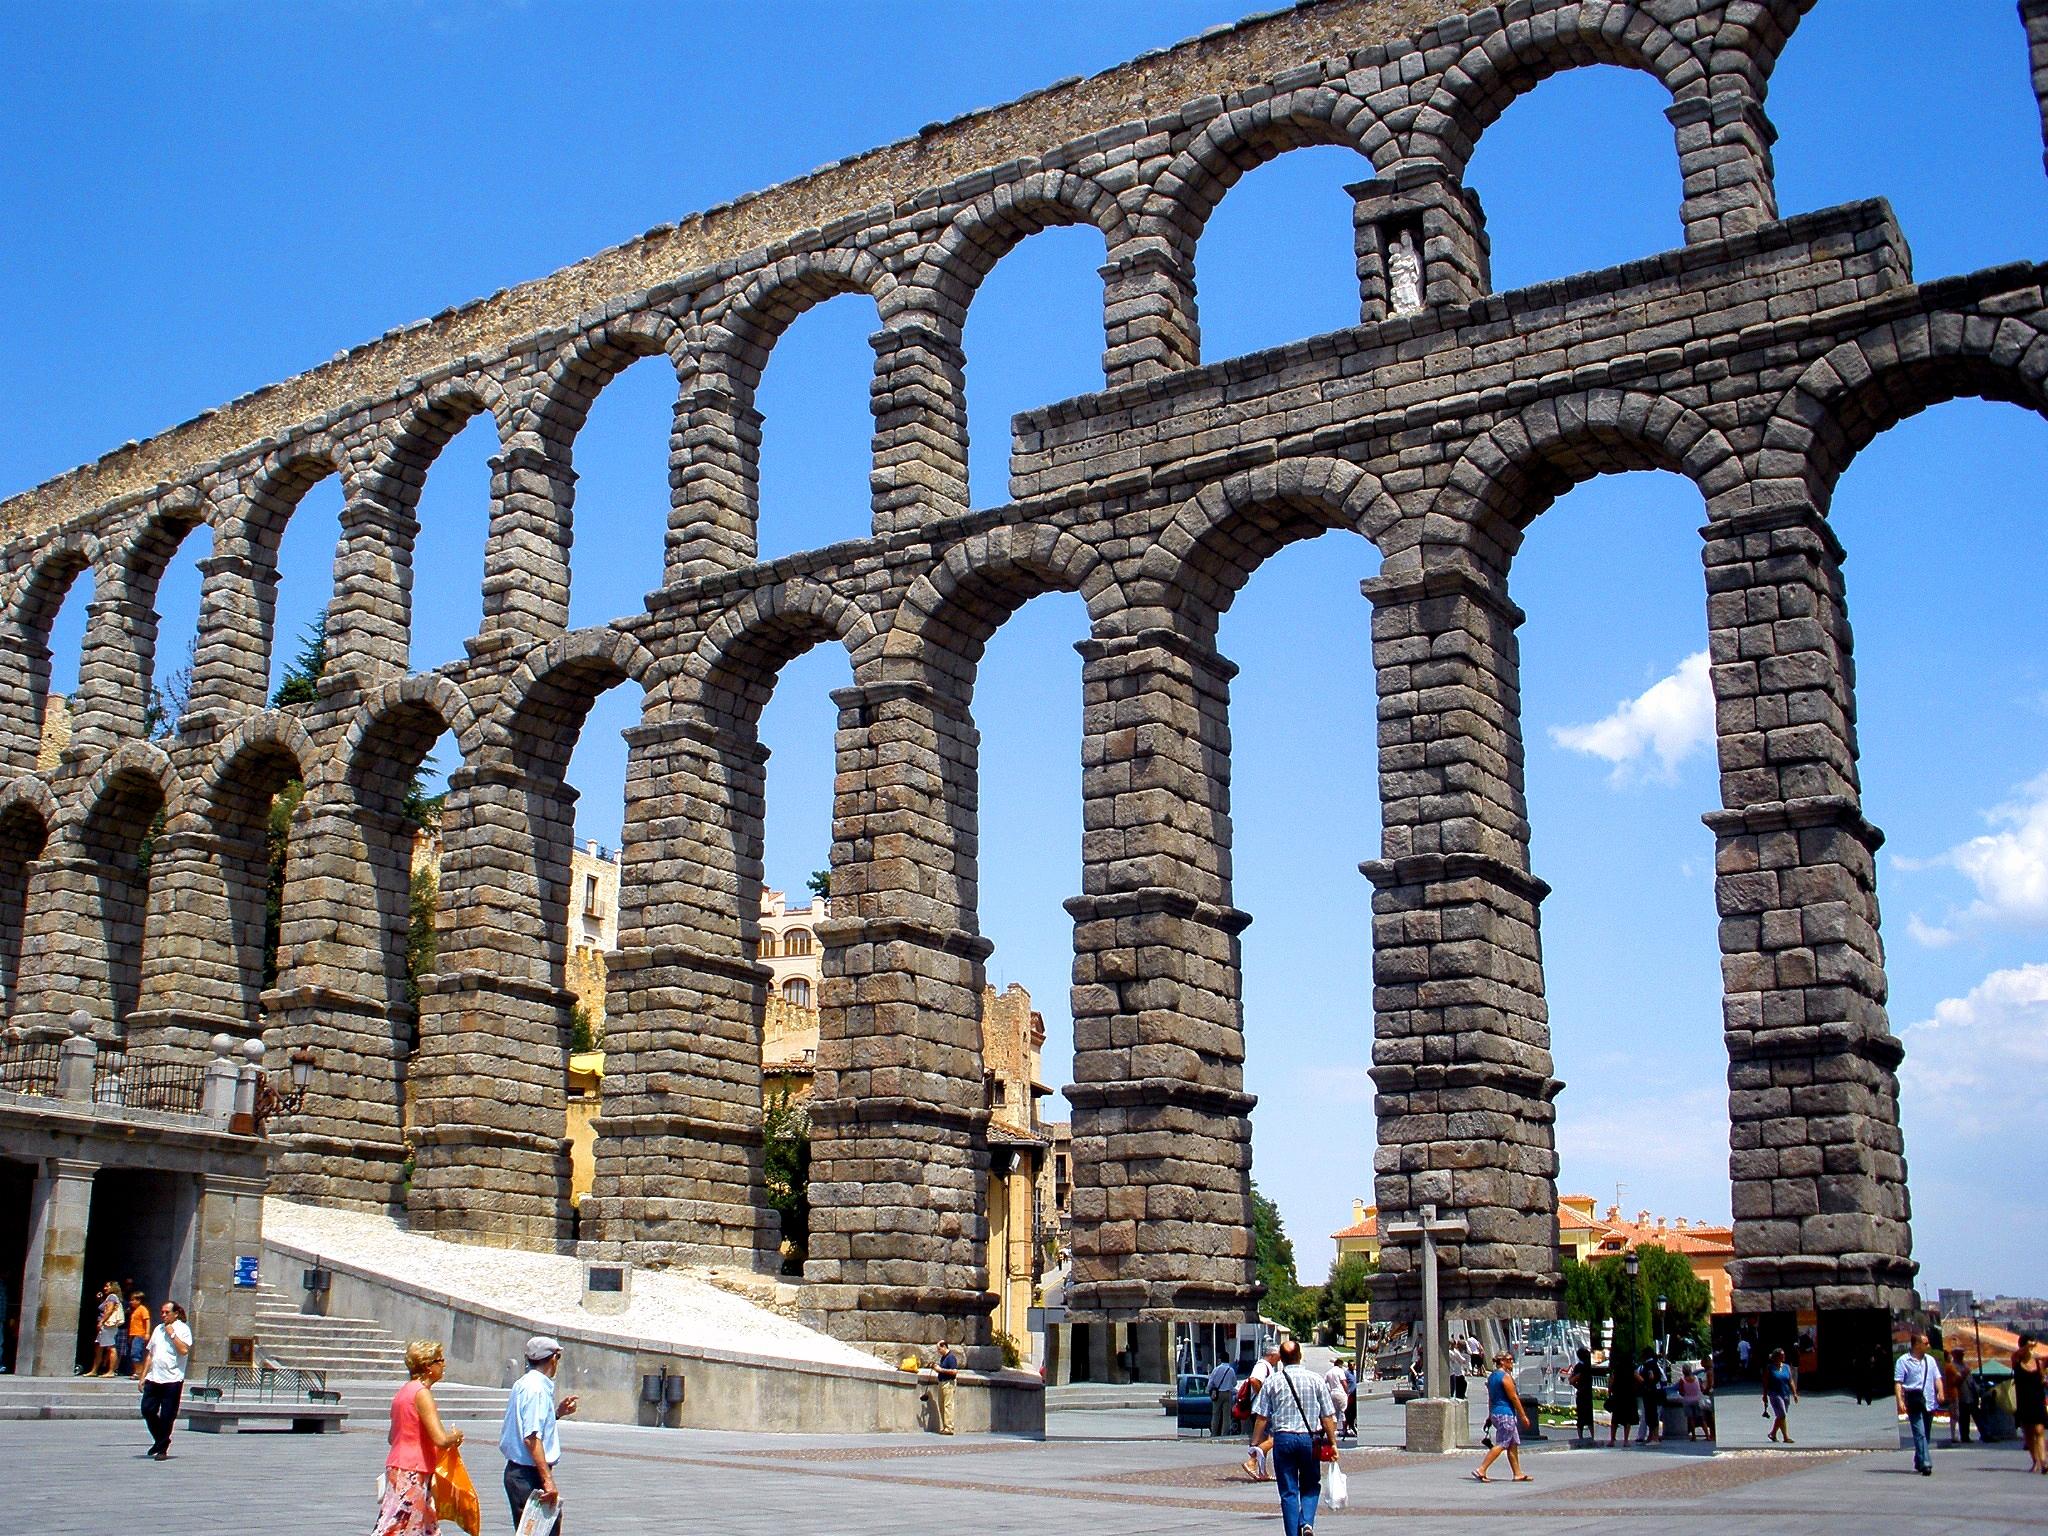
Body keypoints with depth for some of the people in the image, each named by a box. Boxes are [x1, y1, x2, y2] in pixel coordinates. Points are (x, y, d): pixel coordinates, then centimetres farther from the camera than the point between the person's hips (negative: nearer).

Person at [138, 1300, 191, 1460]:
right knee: (147, 1409, 1)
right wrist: (143, 1376, 17)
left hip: (172, 1380, -6)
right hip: (153, 1378, 6)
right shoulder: (158, 1329, 16)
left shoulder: (182, 1329, -2)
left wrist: (172, 1334, -13)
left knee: (167, 1416, -2)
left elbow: (184, 1350, -17)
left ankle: (162, 1449, 7)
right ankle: (160, 1440, 22)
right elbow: (151, 1354, 21)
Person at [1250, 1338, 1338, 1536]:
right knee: (1311, 1487, 15)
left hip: (1283, 1439, 0)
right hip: (1309, 1439, 0)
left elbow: (1261, 1418, -1)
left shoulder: (1272, 1381, 1)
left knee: (1288, 1492, 7)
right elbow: (1328, 1416, 2)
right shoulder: (1315, 1379, 1)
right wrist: (1333, 1443, 9)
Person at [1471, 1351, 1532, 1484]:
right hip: (1505, 1414, -10)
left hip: (1495, 1413, 10)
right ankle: (1481, 1470, -12)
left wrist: (1490, 1416, 22)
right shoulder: (1506, 1376, -14)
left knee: (1513, 1444, 14)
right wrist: (1523, 1416, -8)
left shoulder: (1492, 1376, 13)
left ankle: (1518, 1474, 16)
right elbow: (1514, 1398, -14)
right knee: (1501, 1444, -8)